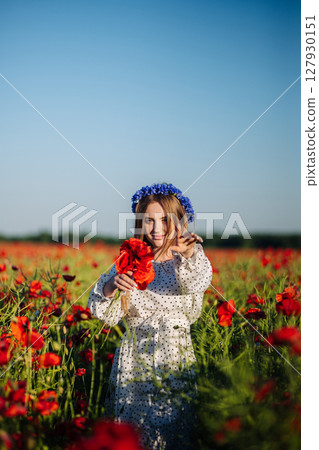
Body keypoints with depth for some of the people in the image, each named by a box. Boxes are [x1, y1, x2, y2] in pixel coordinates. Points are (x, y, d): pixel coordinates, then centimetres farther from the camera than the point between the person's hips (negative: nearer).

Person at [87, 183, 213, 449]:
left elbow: (199, 283, -25)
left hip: (176, 360, -1)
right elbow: (107, 314, -2)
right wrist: (110, 287, -22)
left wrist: (189, 254, -45)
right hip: (134, 365, 1)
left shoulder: (189, 261, 0)